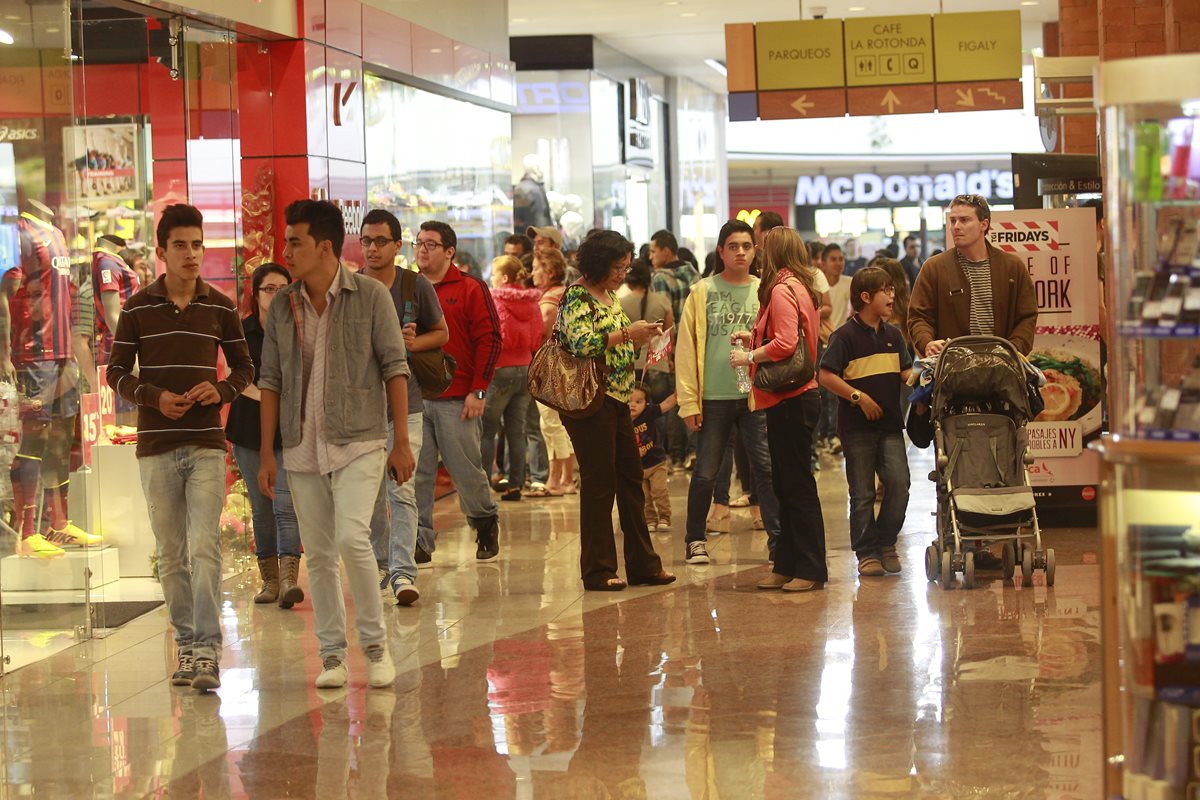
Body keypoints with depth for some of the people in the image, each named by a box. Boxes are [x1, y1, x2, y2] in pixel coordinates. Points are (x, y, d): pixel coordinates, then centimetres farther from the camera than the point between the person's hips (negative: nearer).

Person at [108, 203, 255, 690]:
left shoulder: (220, 308, 4)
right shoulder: (138, 309, 2)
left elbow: (244, 367, 11)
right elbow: (116, 371, 5)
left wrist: (221, 391, -10)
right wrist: (154, 396, -13)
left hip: (207, 445, -1)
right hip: (156, 447, 1)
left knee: (205, 548, -12)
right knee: (170, 555, 7)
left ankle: (208, 652, -13)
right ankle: (187, 645, 17)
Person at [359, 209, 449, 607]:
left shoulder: (416, 286, 0)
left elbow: (441, 332, 11)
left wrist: (415, 342, -10)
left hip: (405, 401, -2)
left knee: (402, 490, -12)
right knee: (370, 494, 8)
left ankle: (403, 572, -15)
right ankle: (380, 568, 22)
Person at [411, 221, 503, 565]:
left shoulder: (471, 289, 0)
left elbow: (490, 340, -4)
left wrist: (478, 391, -9)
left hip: (456, 400, -3)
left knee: (466, 469, 2)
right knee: (416, 473, -1)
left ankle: (486, 523, 27)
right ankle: (420, 542, 5)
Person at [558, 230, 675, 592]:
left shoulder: (610, 295, 15)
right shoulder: (577, 297, -12)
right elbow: (582, 344, -26)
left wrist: (640, 337, 8)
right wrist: (627, 334, -25)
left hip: (617, 399, 9)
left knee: (631, 480, 11)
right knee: (599, 483, -3)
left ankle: (643, 564, 19)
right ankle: (598, 571, 5)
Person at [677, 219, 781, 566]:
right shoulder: (702, 293, 1)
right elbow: (686, 349, -1)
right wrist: (688, 401, -6)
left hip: (755, 395, 1)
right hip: (714, 397, -1)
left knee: (767, 469, 0)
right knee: (705, 473, 7)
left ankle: (779, 538, 6)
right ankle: (695, 539, 21)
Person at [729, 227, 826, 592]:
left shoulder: (783, 289, -14)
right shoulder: (801, 288, 16)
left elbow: (785, 343, -24)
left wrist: (749, 356, -12)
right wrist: (755, 339, 17)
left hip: (790, 400, -10)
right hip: (793, 398, 10)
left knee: (797, 486, -5)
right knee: (786, 485, 13)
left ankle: (811, 569, -2)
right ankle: (787, 566, 19)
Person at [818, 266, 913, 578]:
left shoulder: (893, 335, 11)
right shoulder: (846, 335, -7)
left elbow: (906, 373, 15)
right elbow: (826, 376, -12)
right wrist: (858, 396, -15)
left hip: (890, 424, 5)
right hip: (857, 426, -5)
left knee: (899, 484, -7)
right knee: (863, 494, 2)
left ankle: (885, 542, 11)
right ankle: (867, 553, 11)